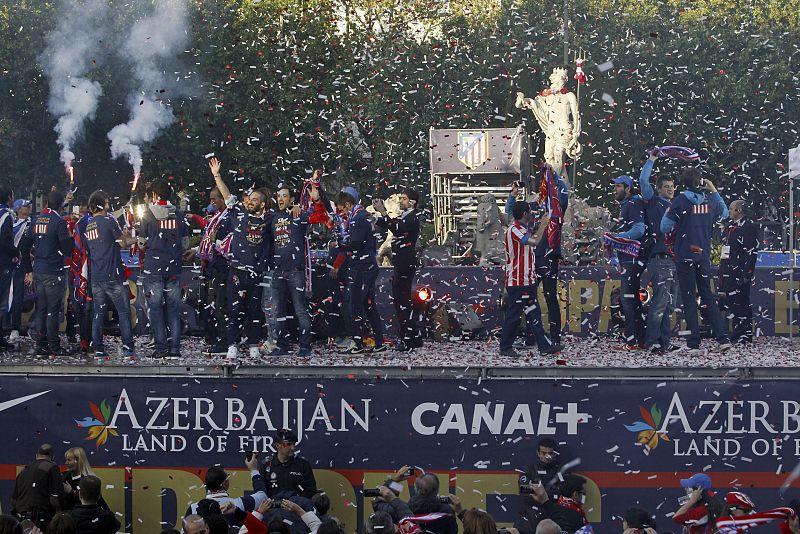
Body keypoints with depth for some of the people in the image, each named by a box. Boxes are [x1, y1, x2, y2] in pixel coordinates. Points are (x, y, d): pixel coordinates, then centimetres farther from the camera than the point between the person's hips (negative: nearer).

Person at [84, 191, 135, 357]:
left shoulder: (87, 227, 11)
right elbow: (124, 243, -4)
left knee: (99, 313, 8)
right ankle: (128, 347, -3)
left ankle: (98, 349, 5)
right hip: (112, 276, -6)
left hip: (95, 276, 6)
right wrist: (133, 239, 16)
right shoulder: (109, 221, -9)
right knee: (123, 312, 0)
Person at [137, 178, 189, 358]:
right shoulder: (178, 214, 5)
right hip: (174, 268, 3)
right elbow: (185, 243, 9)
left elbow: (142, 243, -2)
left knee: (156, 308, 2)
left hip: (153, 268, -3)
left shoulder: (148, 214, -5)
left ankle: (161, 347, -2)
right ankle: (174, 348, 4)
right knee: (173, 308, 8)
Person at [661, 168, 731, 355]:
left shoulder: (680, 201, -11)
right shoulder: (710, 201, 2)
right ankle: (723, 338, 8)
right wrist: (714, 191, 24)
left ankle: (694, 344, -3)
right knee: (707, 296, 14)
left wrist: (667, 213, 10)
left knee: (689, 299, 0)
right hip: (704, 255, 4)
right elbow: (724, 212, 24)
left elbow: (665, 227, -10)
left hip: (685, 257, -4)